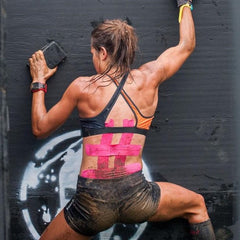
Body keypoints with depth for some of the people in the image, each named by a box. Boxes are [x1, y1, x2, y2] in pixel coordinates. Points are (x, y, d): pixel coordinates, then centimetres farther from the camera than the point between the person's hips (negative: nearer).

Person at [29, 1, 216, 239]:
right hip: (136, 197, 2)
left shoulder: (83, 87, -1)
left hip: (92, 203, -1)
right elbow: (186, 45, 22)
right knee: (196, 205, 30)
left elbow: (40, 129, 10)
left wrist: (38, 83, 23)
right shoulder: (148, 78, 4)